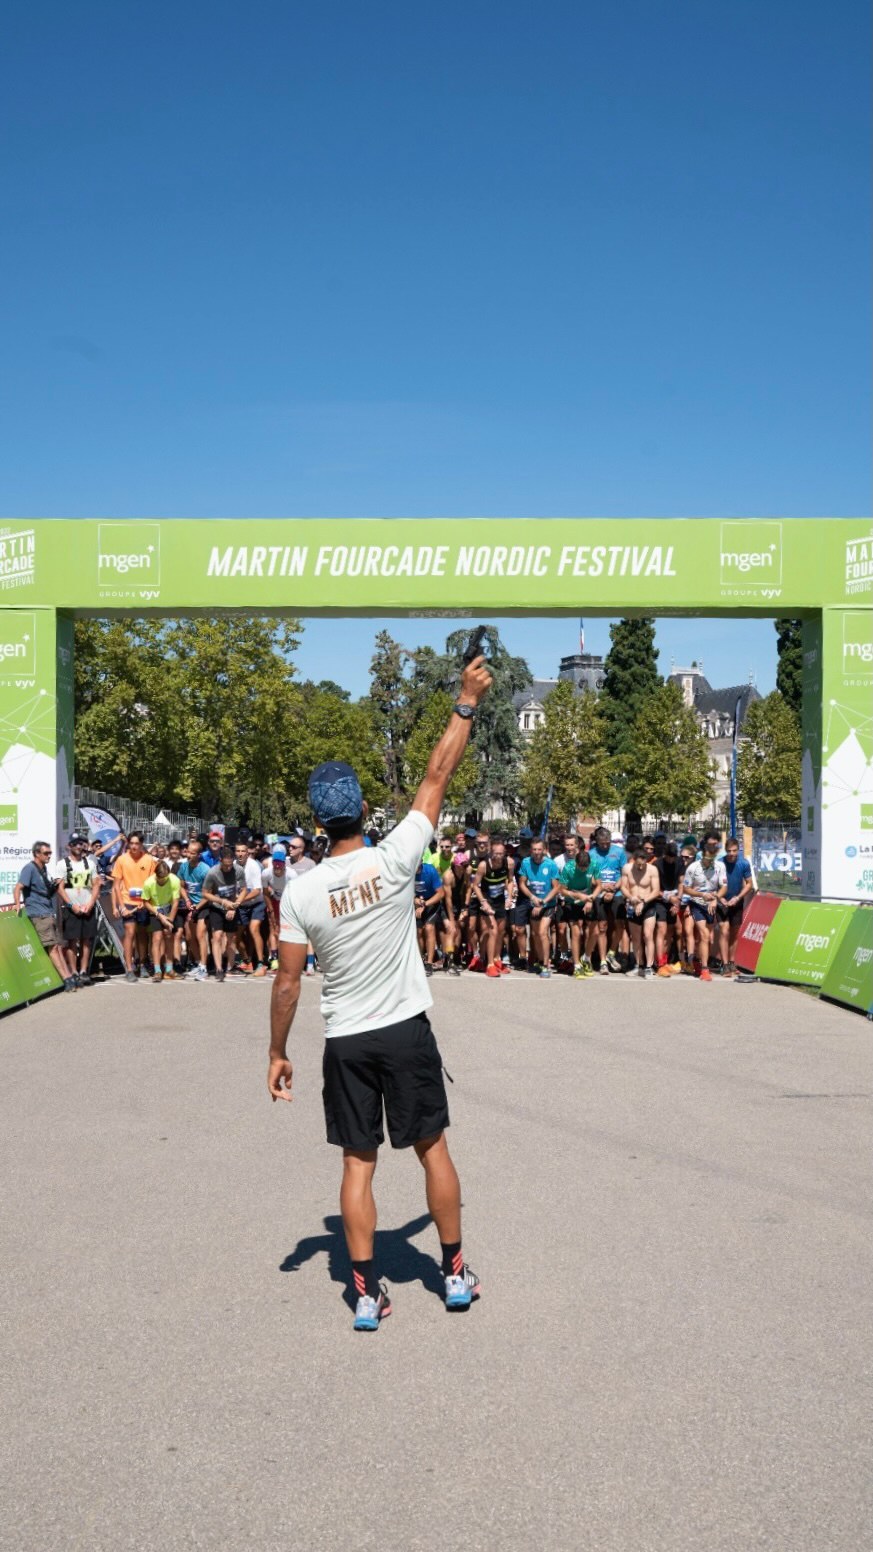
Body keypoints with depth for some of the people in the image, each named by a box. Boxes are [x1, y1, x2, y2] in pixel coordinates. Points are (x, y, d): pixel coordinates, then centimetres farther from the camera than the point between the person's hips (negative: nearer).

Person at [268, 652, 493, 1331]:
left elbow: (288, 981, -5)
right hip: (406, 1031, 0)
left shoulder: (300, 892, -9)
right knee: (432, 1146, 13)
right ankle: (456, 1273, 24)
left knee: (358, 1161, 9)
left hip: (345, 1043, 1)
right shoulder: (394, 860, -12)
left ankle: (367, 1293, 13)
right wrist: (467, 701, 2)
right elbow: (437, 777, -6)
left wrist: (278, 1053, 6)